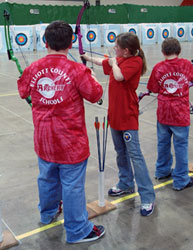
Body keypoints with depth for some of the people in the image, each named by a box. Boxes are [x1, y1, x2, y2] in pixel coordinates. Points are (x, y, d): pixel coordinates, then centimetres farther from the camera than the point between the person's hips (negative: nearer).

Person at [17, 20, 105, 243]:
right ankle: (77, 231, 22)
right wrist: (89, 75, 8)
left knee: (47, 177, 25)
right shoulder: (77, 70, -18)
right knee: (72, 185, 7)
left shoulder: (33, 69, -5)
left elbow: (23, 92, 12)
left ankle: (47, 213, 49)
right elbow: (95, 95, -9)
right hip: (70, 141, -5)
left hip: (44, 139, 5)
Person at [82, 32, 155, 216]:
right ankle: (126, 184, 33)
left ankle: (147, 197, -4)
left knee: (134, 154, -10)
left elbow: (119, 76, -27)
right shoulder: (118, 60, 10)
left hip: (128, 115, -8)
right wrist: (88, 58, 39)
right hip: (115, 113, 8)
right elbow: (103, 62, 29)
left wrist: (114, 63, -9)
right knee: (120, 151, 17)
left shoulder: (135, 61, -13)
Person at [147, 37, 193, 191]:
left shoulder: (158, 68, -5)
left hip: (163, 113, 2)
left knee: (163, 142, 19)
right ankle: (181, 181, 14)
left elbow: (154, 89, 1)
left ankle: (162, 171, 38)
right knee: (181, 145, 6)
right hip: (180, 114, -2)